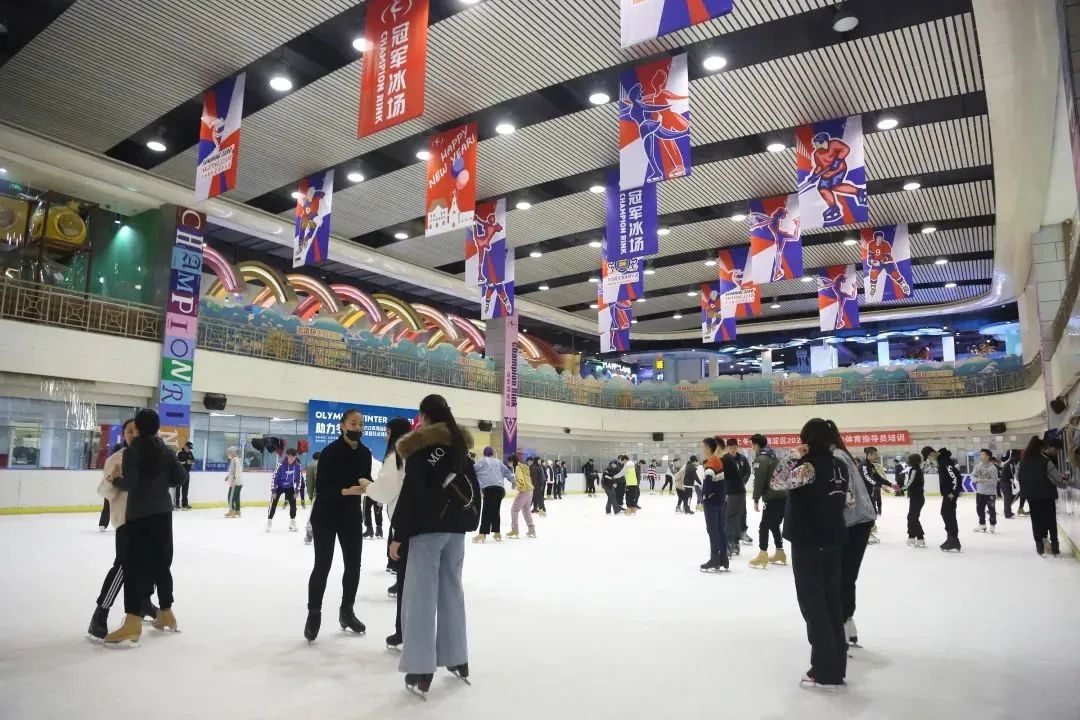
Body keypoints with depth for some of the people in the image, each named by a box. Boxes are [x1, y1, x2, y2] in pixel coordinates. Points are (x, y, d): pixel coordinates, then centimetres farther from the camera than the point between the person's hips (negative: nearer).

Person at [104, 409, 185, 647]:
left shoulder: (132, 451, -11)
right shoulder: (166, 450, 7)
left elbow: (129, 484, -18)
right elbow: (179, 478, 6)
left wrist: (116, 480, 1)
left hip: (140, 515, -6)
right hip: (163, 513, 6)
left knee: (135, 566, -5)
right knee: (161, 564, 16)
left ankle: (133, 625, -8)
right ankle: (166, 614, 25)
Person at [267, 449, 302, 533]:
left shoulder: (298, 466, -16)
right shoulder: (281, 465, -26)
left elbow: (299, 479, -6)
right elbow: (274, 477, -20)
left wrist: (296, 491, -6)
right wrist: (273, 491, -19)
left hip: (290, 487, 3)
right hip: (279, 486, -3)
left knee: (293, 504, -2)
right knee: (273, 504, -7)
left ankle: (292, 523, 11)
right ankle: (269, 522, 5)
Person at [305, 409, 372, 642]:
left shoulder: (365, 453, -2)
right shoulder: (330, 452, -18)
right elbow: (321, 489, -19)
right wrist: (346, 491, -32)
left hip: (351, 515, 5)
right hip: (325, 515, -5)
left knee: (353, 564, 9)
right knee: (322, 565, -3)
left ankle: (347, 611, 25)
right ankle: (314, 614, 12)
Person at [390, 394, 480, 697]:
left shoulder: (420, 445, -9)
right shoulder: (460, 442, 11)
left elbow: (411, 493, -13)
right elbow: (473, 485, 13)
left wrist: (399, 534, -8)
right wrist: (468, 519, 19)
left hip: (428, 526, -6)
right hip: (456, 525, 7)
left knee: (422, 594, -2)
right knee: (452, 588, 14)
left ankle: (421, 670, 1)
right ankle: (458, 659, 22)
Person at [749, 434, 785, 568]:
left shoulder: (760, 459, -9)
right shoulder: (773, 456, 18)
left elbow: (759, 481, -14)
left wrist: (756, 500, -8)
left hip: (774, 498, -9)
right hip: (784, 495, 9)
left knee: (764, 526, -3)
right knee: (774, 525, 19)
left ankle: (762, 556, -5)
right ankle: (780, 553, 23)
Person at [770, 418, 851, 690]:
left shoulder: (809, 466, -18)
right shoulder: (839, 466, 4)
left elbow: (775, 483, -12)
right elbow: (847, 501, 10)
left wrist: (796, 459, -7)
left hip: (807, 543, -7)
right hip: (833, 541, 7)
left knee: (812, 603, 2)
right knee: (831, 600, 15)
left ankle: (825, 672, 9)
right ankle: (836, 666, 25)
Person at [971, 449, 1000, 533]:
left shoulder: (993, 467, -13)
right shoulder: (977, 465, 2)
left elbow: (994, 480, -15)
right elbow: (973, 476, 0)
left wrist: (985, 481, -28)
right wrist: (978, 479, -20)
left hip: (990, 492, -5)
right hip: (980, 491, 5)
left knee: (992, 510, 3)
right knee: (979, 509, 12)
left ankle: (993, 525, 19)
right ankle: (982, 525, 26)